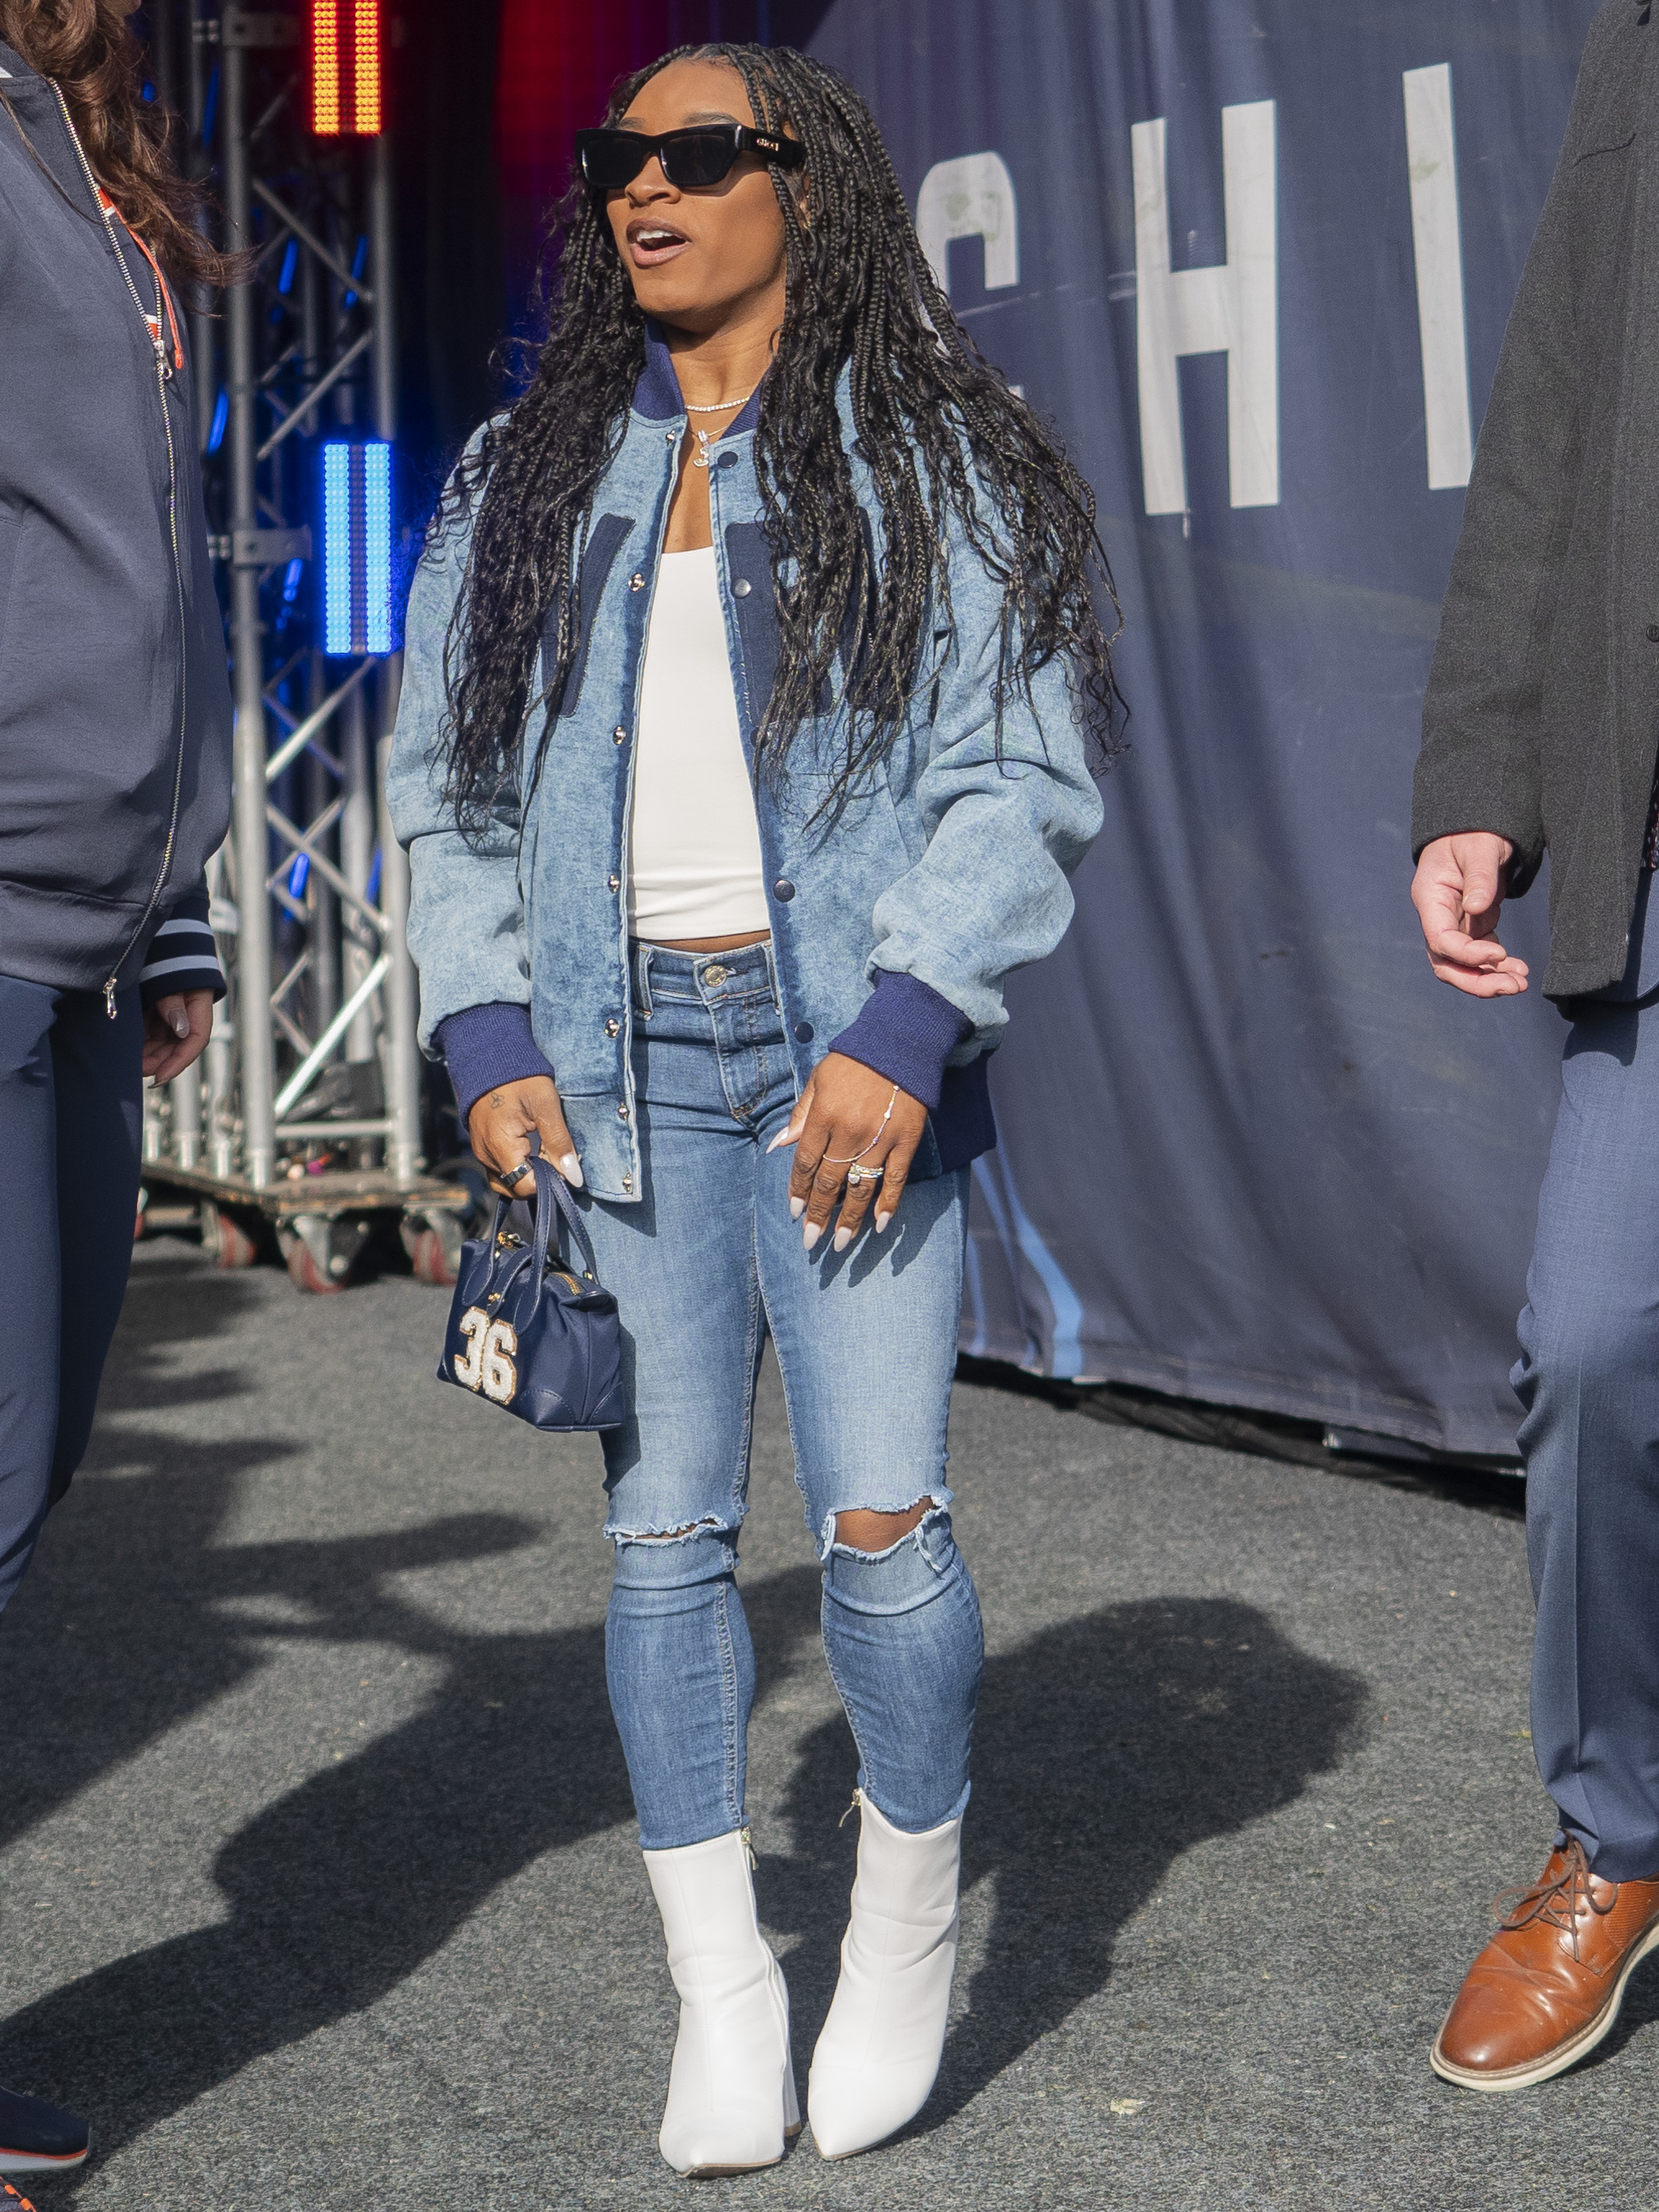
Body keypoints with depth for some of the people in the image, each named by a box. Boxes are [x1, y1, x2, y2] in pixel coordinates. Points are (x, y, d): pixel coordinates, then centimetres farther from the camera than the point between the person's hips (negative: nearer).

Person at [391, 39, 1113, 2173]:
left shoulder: (942, 469, 5)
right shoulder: (524, 485, 15)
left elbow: (1017, 775, -2)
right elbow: (447, 781, 14)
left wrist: (905, 1029, -14)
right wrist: (486, 1035, 1)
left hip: (852, 1053, -3)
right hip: (616, 1061, 3)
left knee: (882, 1521, -6)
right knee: (664, 1532, 2)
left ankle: (909, 1910, 19)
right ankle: (719, 1989, 14)